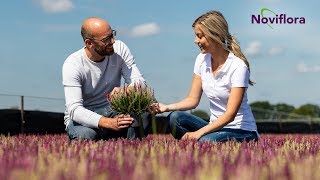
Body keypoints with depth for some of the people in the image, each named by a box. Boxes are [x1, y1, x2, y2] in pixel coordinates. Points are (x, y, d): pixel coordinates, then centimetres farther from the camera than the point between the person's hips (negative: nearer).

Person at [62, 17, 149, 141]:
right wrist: (109, 123, -43)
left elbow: (139, 82, -9)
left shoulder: (119, 49, -6)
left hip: (113, 111, 4)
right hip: (84, 117, -4)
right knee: (85, 135, -39)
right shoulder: (72, 64, -18)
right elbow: (74, 109, -27)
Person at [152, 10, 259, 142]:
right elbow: (193, 99, 5)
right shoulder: (202, 60, 2)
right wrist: (167, 107, -13)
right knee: (175, 118, -19)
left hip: (243, 132, -6)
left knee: (205, 141, -36)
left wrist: (199, 133, -32)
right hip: (216, 127, 7)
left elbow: (230, 115, -22)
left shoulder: (238, 66, -18)